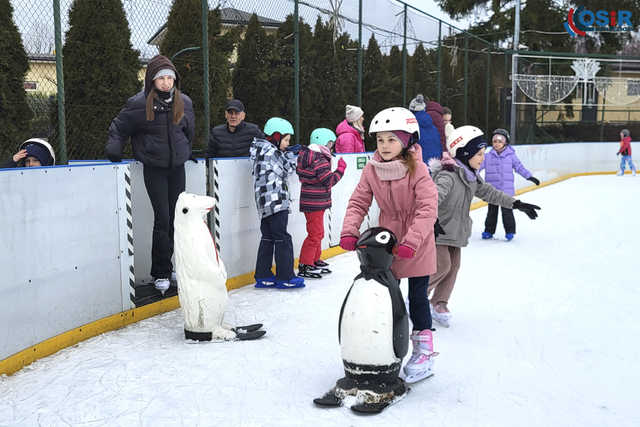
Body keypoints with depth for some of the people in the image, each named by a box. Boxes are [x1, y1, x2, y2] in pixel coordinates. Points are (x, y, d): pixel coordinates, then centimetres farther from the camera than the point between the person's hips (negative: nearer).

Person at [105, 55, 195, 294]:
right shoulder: (139, 104, -10)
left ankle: (167, 265, 22)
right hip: (153, 168, -4)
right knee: (162, 218, -8)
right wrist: (114, 149, -9)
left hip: (177, 167, 5)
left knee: (176, 217, 7)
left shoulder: (184, 103, 3)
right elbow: (119, 128, 2)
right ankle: (161, 273, 3)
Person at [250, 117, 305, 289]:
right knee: (282, 239, -5)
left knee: (268, 238, 13)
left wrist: (288, 153, 17)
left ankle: (263, 276, 17)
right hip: (275, 202, -10)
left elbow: (282, 169, 24)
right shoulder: (270, 150, -11)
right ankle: (286, 277, 0)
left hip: (265, 204, 10)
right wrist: (291, 154, 9)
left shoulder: (263, 150, 18)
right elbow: (287, 169, -4)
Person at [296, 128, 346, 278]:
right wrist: (340, 169, -8)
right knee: (315, 234, -4)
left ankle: (315, 260, 32)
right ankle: (305, 266, 1)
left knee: (318, 233, 20)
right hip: (314, 203, -11)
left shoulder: (308, 156, 10)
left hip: (316, 202, 11)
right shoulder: (319, 160, -21)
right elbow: (329, 180, -20)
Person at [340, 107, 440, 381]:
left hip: (417, 247, -4)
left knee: (417, 297, 5)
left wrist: (411, 241, -33)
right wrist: (349, 232, -16)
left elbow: (428, 209, -24)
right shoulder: (371, 171, -5)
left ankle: (424, 349, 23)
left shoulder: (417, 170, -19)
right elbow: (358, 202, -1)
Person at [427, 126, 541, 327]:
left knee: (453, 266, 9)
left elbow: (489, 192, 15)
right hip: (437, 230, -9)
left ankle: (439, 304, 21)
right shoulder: (448, 176, -24)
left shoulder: (471, 176, 6)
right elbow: (435, 195, -41)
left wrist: (516, 204, 14)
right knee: (442, 266, -11)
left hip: (455, 233, 9)